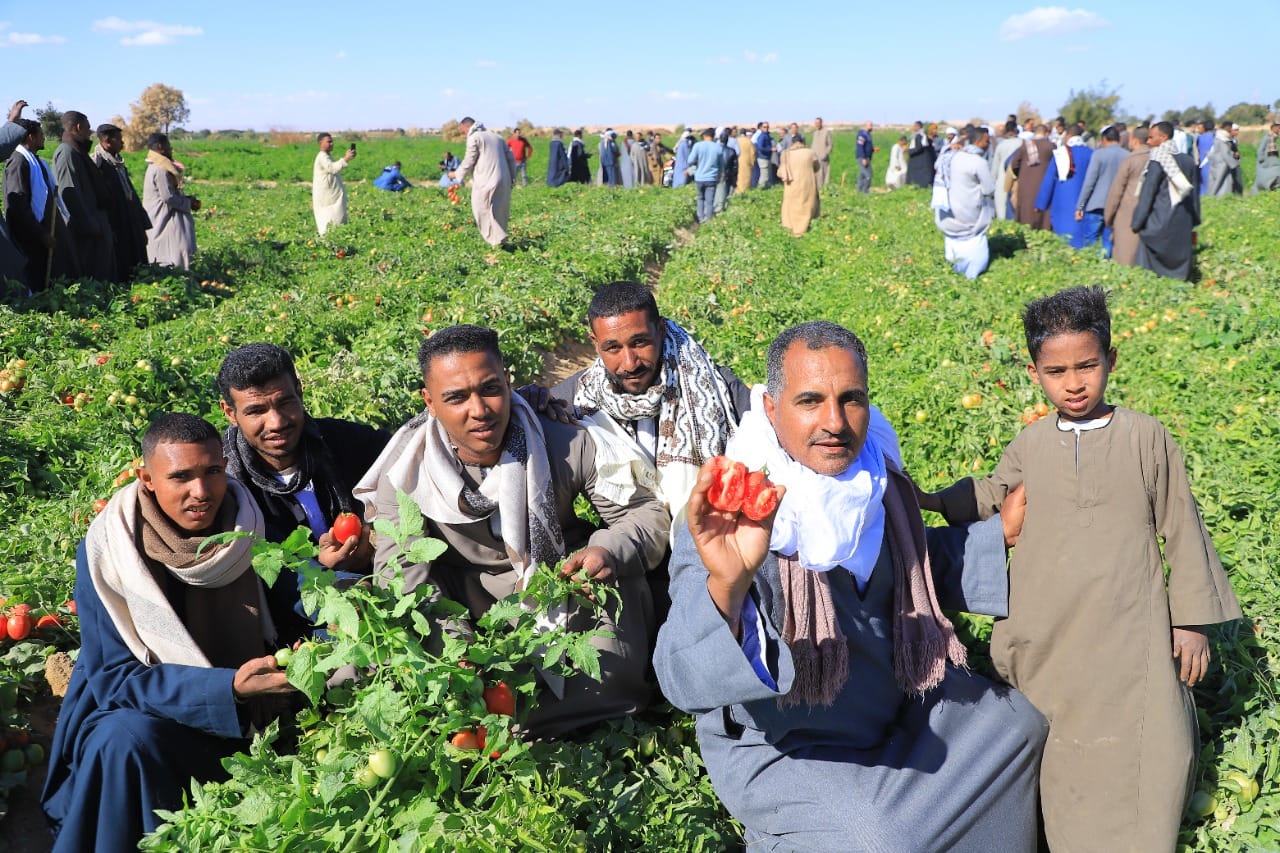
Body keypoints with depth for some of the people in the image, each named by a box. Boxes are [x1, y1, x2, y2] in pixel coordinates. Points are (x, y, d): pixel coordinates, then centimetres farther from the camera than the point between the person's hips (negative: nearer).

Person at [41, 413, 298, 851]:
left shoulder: (252, 530, -9)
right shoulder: (105, 550, -16)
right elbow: (113, 677, -18)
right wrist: (227, 686, -32)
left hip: (242, 717, 4)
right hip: (135, 711, -3)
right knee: (129, 741, -33)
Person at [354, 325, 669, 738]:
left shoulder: (569, 446, -16)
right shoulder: (404, 473, -14)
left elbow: (649, 513, -8)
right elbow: (404, 581, -19)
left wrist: (610, 551, -33)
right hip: (468, 609, 0)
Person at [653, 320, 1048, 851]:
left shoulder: (876, 479, -10)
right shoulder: (731, 513, -30)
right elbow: (686, 682, -42)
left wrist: (1002, 533, 2)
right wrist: (725, 585, -61)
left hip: (898, 706, 7)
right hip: (781, 749, -7)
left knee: (1017, 723, 19)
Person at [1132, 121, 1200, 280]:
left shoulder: (1158, 163, -11)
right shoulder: (1188, 160, 8)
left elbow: (1147, 195, -11)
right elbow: (1194, 193, 13)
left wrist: (1137, 224, -5)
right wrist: (1194, 222, 20)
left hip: (1159, 225, -6)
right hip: (1182, 224, 6)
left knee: (1152, 274, -2)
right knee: (1180, 270, 9)